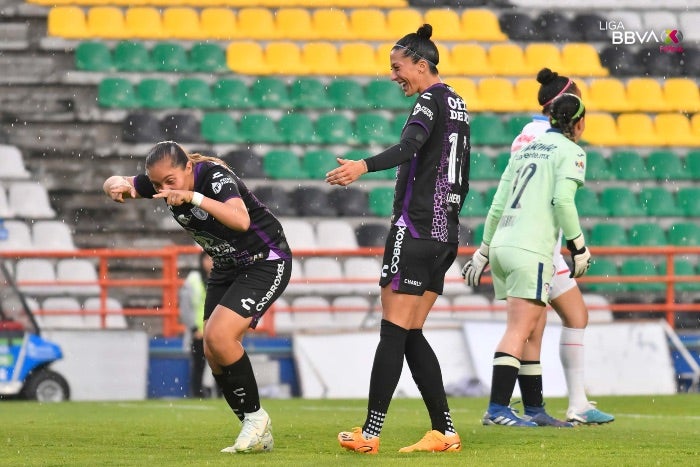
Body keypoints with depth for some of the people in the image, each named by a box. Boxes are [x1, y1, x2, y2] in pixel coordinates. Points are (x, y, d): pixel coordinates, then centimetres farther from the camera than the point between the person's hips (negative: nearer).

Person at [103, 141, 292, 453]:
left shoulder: (216, 178, -29)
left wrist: (194, 198, -56)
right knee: (212, 353, 0)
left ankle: (255, 416, -6)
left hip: (266, 263, -8)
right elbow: (116, 183, 0)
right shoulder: (162, 183, -9)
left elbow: (241, 220, -46)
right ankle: (258, 436, 11)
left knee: (219, 336, -24)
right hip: (227, 267, 8)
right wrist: (117, 185, -25)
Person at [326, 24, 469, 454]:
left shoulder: (431, 100, -9)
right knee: (411, 335, 11)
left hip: (416, 227, -9)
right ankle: (444, 432, 7)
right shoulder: (458, 105, 19)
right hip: (446, 232, 9)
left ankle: (370, 433, -11)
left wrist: (363, 166, -43)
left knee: (393, 331, -9)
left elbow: (409, 147, -29)